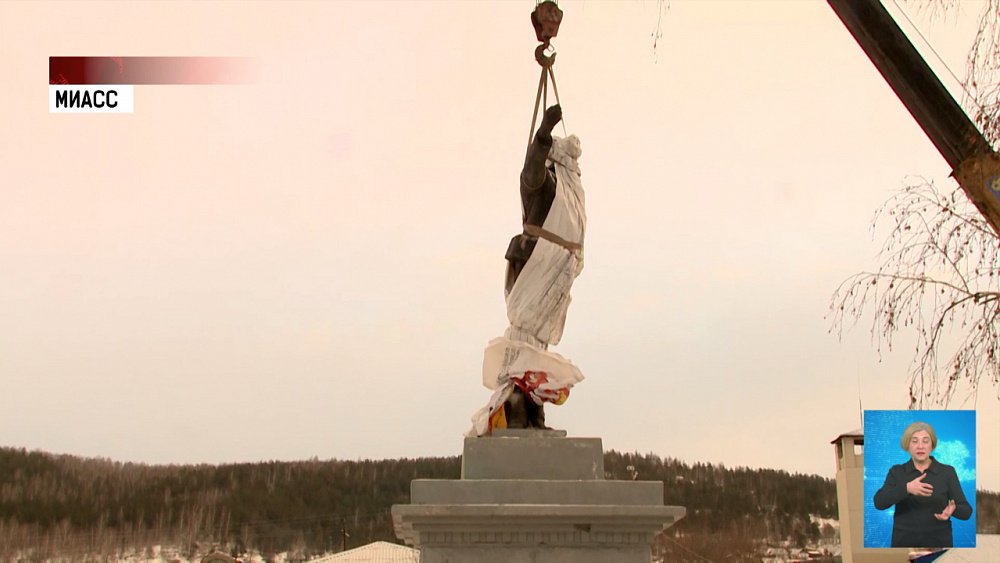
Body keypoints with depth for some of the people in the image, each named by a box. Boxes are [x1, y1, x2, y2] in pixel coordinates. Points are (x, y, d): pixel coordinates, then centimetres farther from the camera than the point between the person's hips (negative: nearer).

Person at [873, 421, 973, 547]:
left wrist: (953, 509, -27)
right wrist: (906, 488, -29)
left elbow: (966, 511, -3)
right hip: (904, 545, 1)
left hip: (938, 546, 0)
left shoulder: (947, 472, 3)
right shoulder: (897, 472, 4)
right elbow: (879, 502, -13)